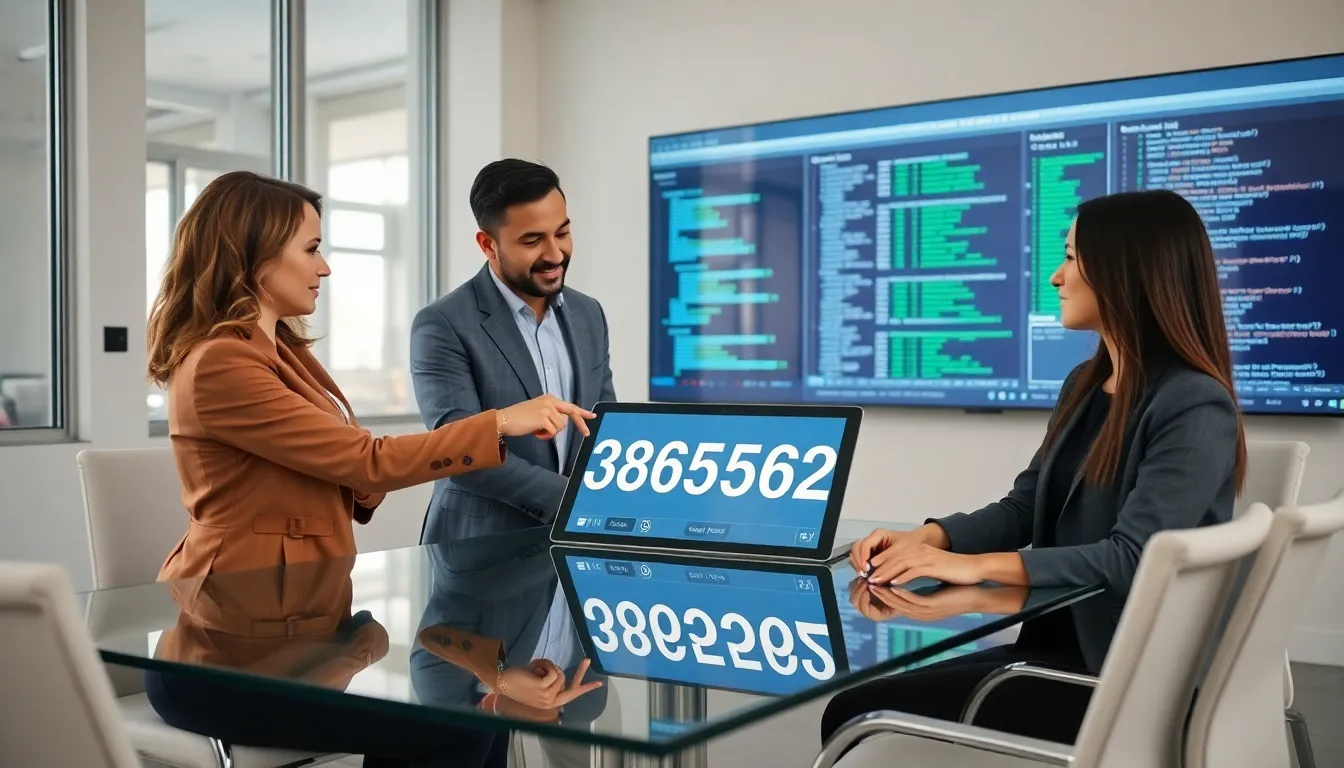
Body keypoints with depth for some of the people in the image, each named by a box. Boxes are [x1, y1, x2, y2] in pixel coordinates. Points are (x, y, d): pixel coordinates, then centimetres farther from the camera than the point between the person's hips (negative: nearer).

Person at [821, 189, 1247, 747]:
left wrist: (975, 566, -30)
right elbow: (1023, 507, 10)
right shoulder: (1085, 385, 11)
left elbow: (1133, 557, -25)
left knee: (862, 716, -18)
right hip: (1058, 642, 8)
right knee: (855, 707, -7)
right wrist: (928, 537, -8)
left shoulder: (1196, 408, -16)